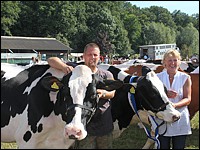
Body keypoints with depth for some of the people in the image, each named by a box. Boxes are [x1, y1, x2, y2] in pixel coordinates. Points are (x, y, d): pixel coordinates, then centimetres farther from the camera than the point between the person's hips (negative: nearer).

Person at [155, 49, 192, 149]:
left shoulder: (185, 78, 1)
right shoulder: (158, 77, 1)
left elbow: (188, 99, -5)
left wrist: (175, 105, -24)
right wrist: (165, 95, -22)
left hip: (180, 121, 0)